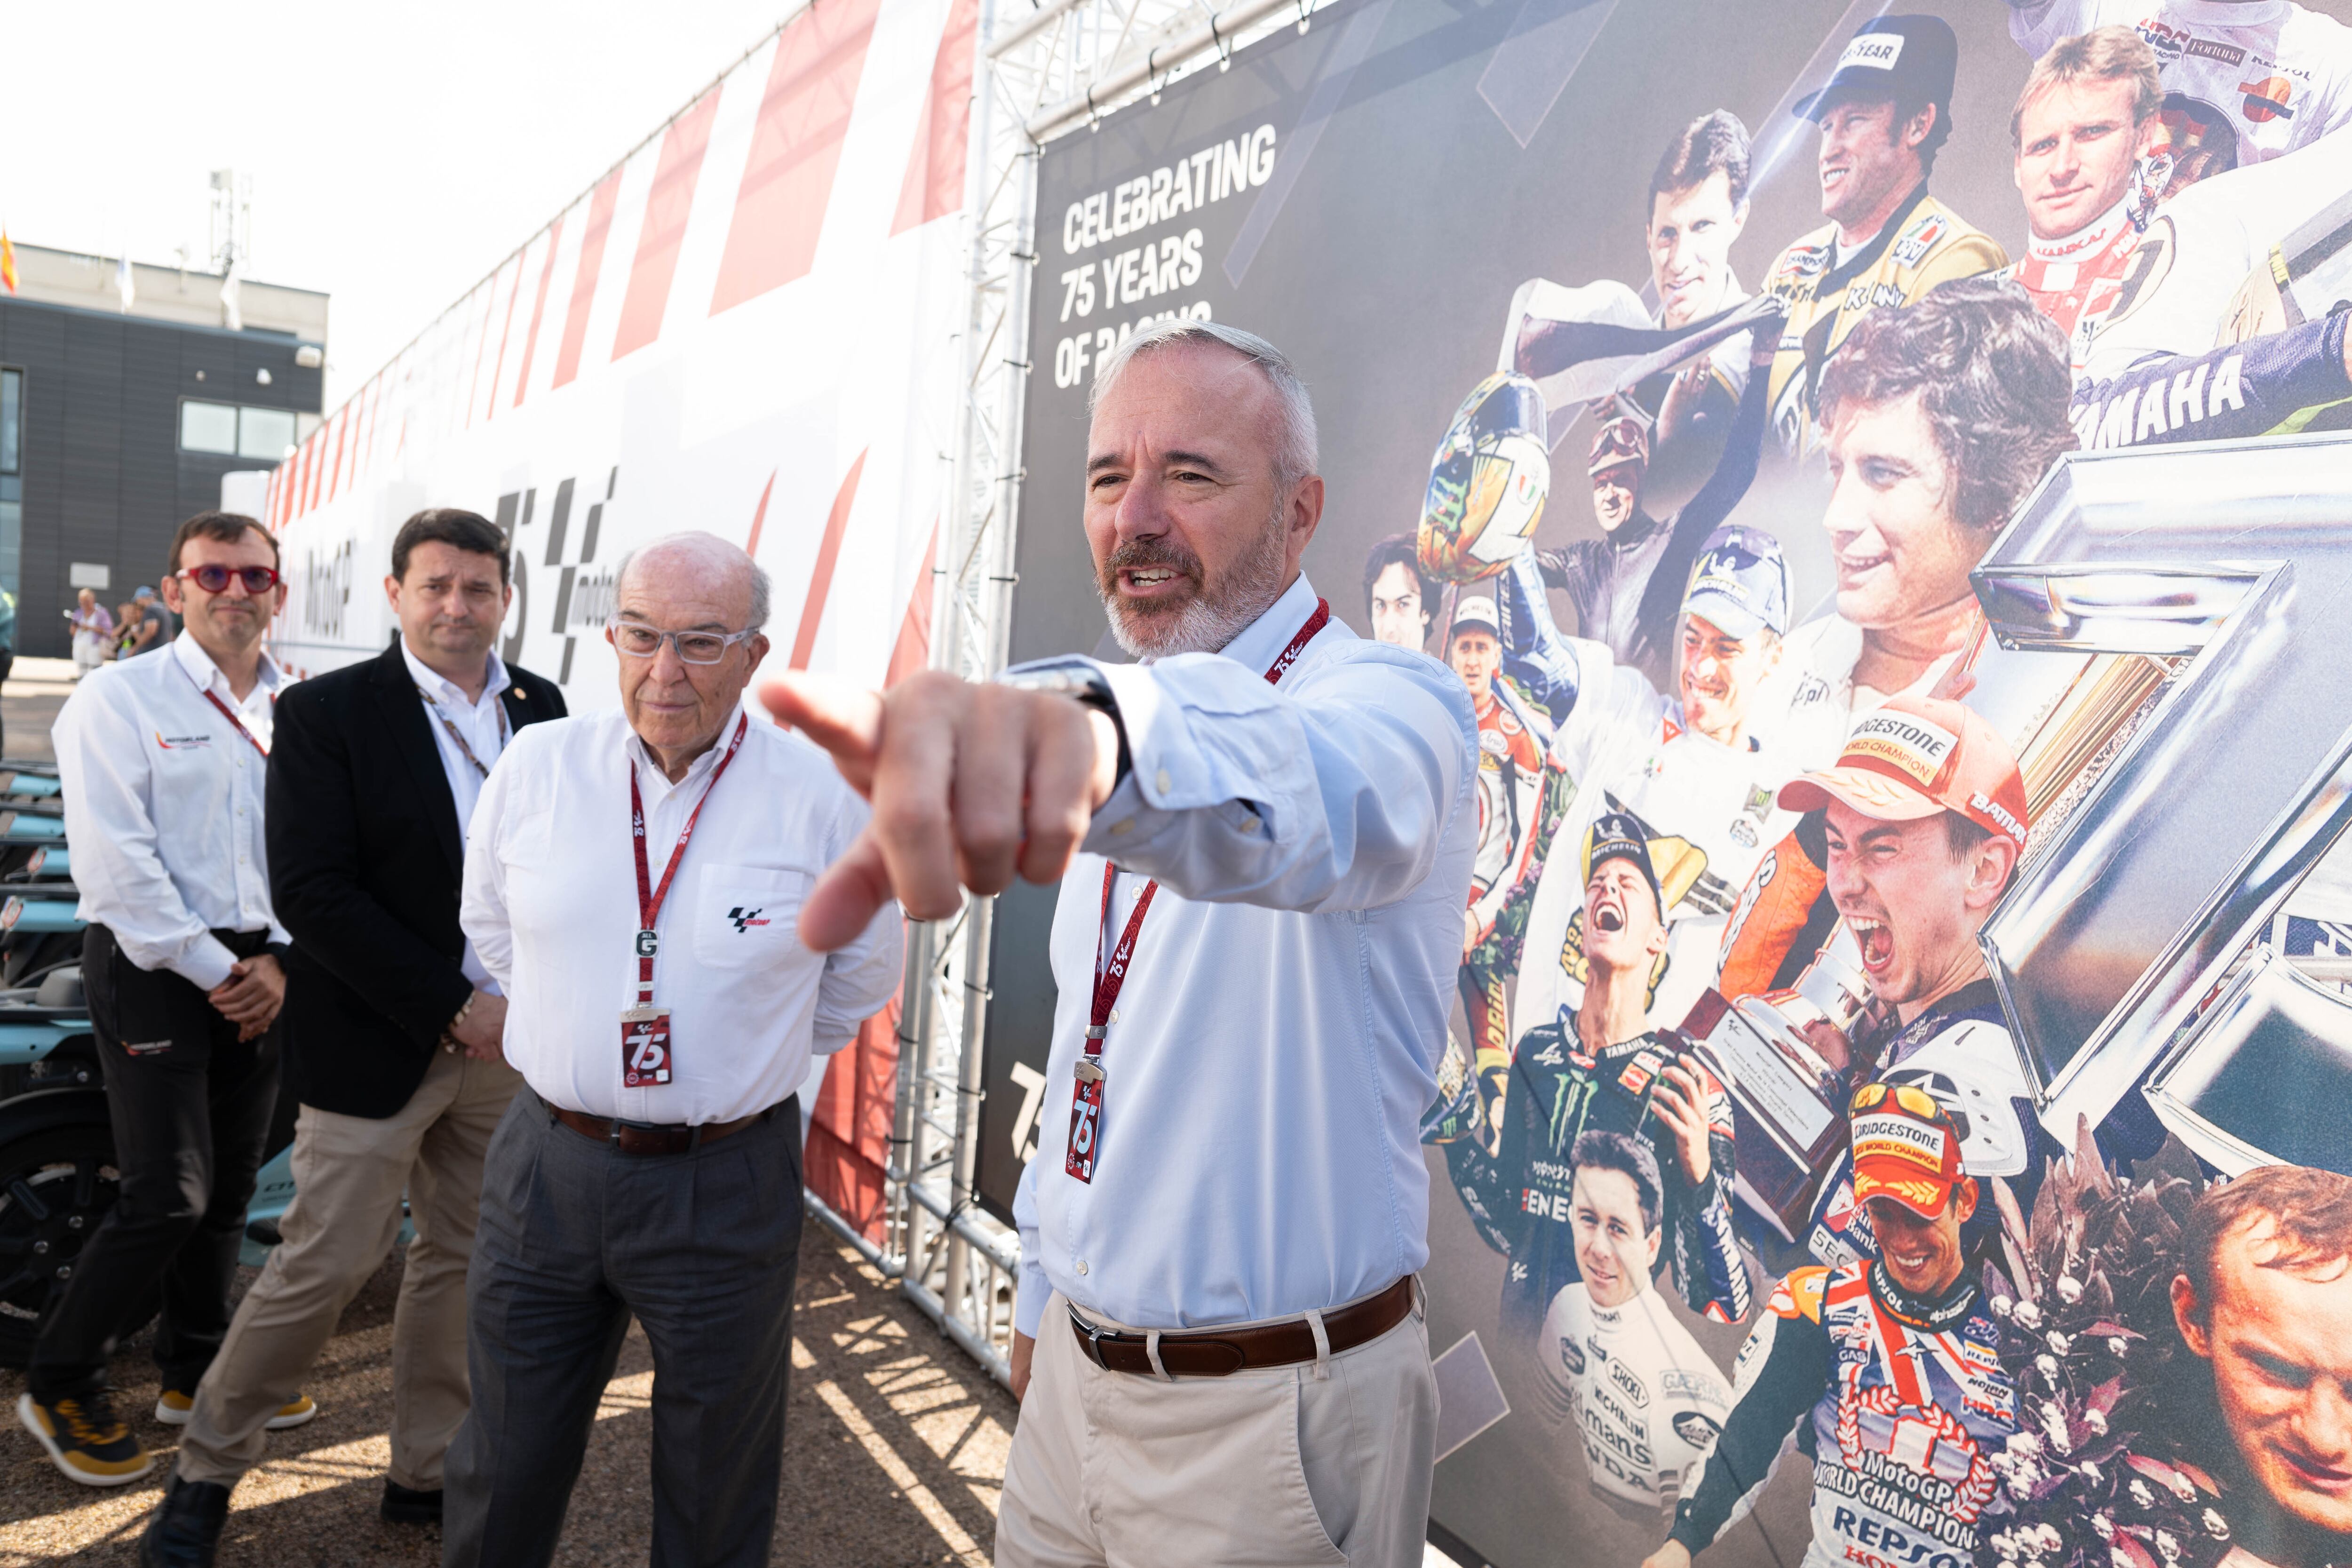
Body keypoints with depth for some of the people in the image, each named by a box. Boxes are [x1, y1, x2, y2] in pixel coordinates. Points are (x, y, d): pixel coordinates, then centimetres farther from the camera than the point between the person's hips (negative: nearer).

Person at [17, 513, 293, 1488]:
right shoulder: (121, 698, -5)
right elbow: (117, 862, -12)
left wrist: (280, 963, -4)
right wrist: (211, 971, -12)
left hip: (262, 974, 5)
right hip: (154, 968, -5)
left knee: (229, 1186, 13)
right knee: (169, 1194, -7)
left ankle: (196, 1368, 32)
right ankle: (58, 1386, 15)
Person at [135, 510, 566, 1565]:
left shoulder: (542, 710, 6)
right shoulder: (325, 713, -8)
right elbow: (311, 892, -15)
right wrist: (449, 1006, -17)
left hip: (506, 1042, 5)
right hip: (375, 1046, -4)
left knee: (463, 1260, 14)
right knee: (325, 1264, 3)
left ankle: (426, 1473, 31)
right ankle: (206, 1469, 27)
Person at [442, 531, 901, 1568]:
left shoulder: (823, 796, -11)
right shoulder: (535, 765, -3)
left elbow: (863, 974, 5)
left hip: (727, 1186, -2)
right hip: (548, 1162, 2)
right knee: (502, 1479, 19)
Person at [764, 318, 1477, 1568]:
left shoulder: (1389, 703, -18)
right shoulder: (1064, 772, 9)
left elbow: (1316, 789, -44)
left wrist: (1100, 726, -63)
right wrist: (1042, 1296, 17)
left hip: (1271, 1418, -6)